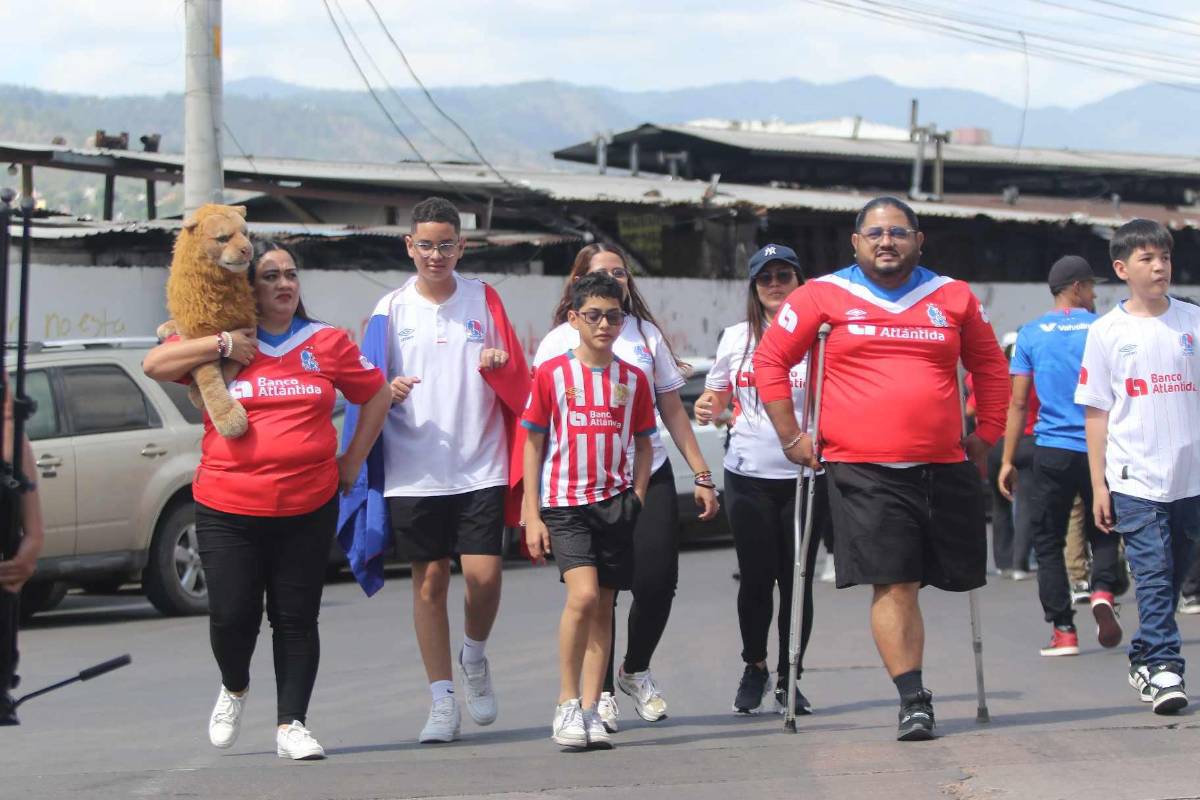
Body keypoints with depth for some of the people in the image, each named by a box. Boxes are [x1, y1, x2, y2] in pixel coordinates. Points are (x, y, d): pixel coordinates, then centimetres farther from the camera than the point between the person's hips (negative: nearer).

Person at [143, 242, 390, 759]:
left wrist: (351, 462, 11)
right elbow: (154, 365, -5)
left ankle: (291, 725, 8)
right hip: (228, 508, -1)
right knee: (232, 615, -3)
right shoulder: (220, 346, 5)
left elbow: (376, 396, 17)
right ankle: (234, 688, 28)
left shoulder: (327, 344, 7)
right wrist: (222, 346, -11)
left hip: (308, 507, 1)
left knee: (297, 618, 2)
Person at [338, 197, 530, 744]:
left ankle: (474, 657, 21)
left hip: (480, 467, 0)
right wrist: (388, 392, -13)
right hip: (412, 470, 0)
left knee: (484, 575, -10)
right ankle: (442, 702, 11)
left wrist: (499, 366, -13)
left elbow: (517, 384, 9)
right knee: (430, 580, 3)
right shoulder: (391, 310, 5)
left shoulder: (484, 300, 6)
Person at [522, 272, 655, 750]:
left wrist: (637, 496, 2)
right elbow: (533, 444, 3)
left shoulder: (632, 380, 7)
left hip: (615, 502, 3)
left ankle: (590, 710, 10)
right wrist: (531, 515, -1)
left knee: (604, 607, 4)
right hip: (564, 501, -3)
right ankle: (567, 703, -8)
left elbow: (643, 443, 15)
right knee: (583, 594, -19)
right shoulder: (552, 373, 0)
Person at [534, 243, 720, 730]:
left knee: (657, 580, -6)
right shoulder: (558, 342, 5)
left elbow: (672, 410, 16)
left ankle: (635, 671, 20)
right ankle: (601, 691, 8)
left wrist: (701, 476, 11)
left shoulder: (645, 334, 13)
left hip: (650, 476, 2)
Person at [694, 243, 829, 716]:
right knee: (755, 577, 1)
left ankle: (789, 678, 13)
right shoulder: (736, 339, 9)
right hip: (748, 476, 1)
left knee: (796, 579, 1)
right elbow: (717, 397, 20)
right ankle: (754, 667, 22)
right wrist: (705, 409, -3)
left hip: (805, 476, -1)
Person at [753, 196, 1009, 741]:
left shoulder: (954, 298, 11)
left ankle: (913, 689, 26)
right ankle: (913, 700, -6)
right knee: (892, 584, -9)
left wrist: (987, 434, 15)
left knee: (954, 574, 7)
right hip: (862, 471, -3)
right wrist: (791, 436, 4)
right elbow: (770, 360, 7)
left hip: (944, 468, 3)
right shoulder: (824, 297, 4)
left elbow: (990, 367, 22)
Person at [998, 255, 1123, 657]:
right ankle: (1102, 591, -13)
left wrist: (1008, 460, 5)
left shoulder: (1031, 334, 2)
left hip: (1051, 451, 0)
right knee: (1102, 532, 15)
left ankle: (1063, 631, 3)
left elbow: (1018, 403, 1)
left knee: (1048, 541, 8)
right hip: (1100, 450, 0)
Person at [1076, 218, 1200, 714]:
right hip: (1135, 477, -3)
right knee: (1152, 573, -10)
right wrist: (1099, 484, -1)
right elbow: (1097, 413, 3)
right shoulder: (1108, 331, 1)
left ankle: (1144, 659, 26)